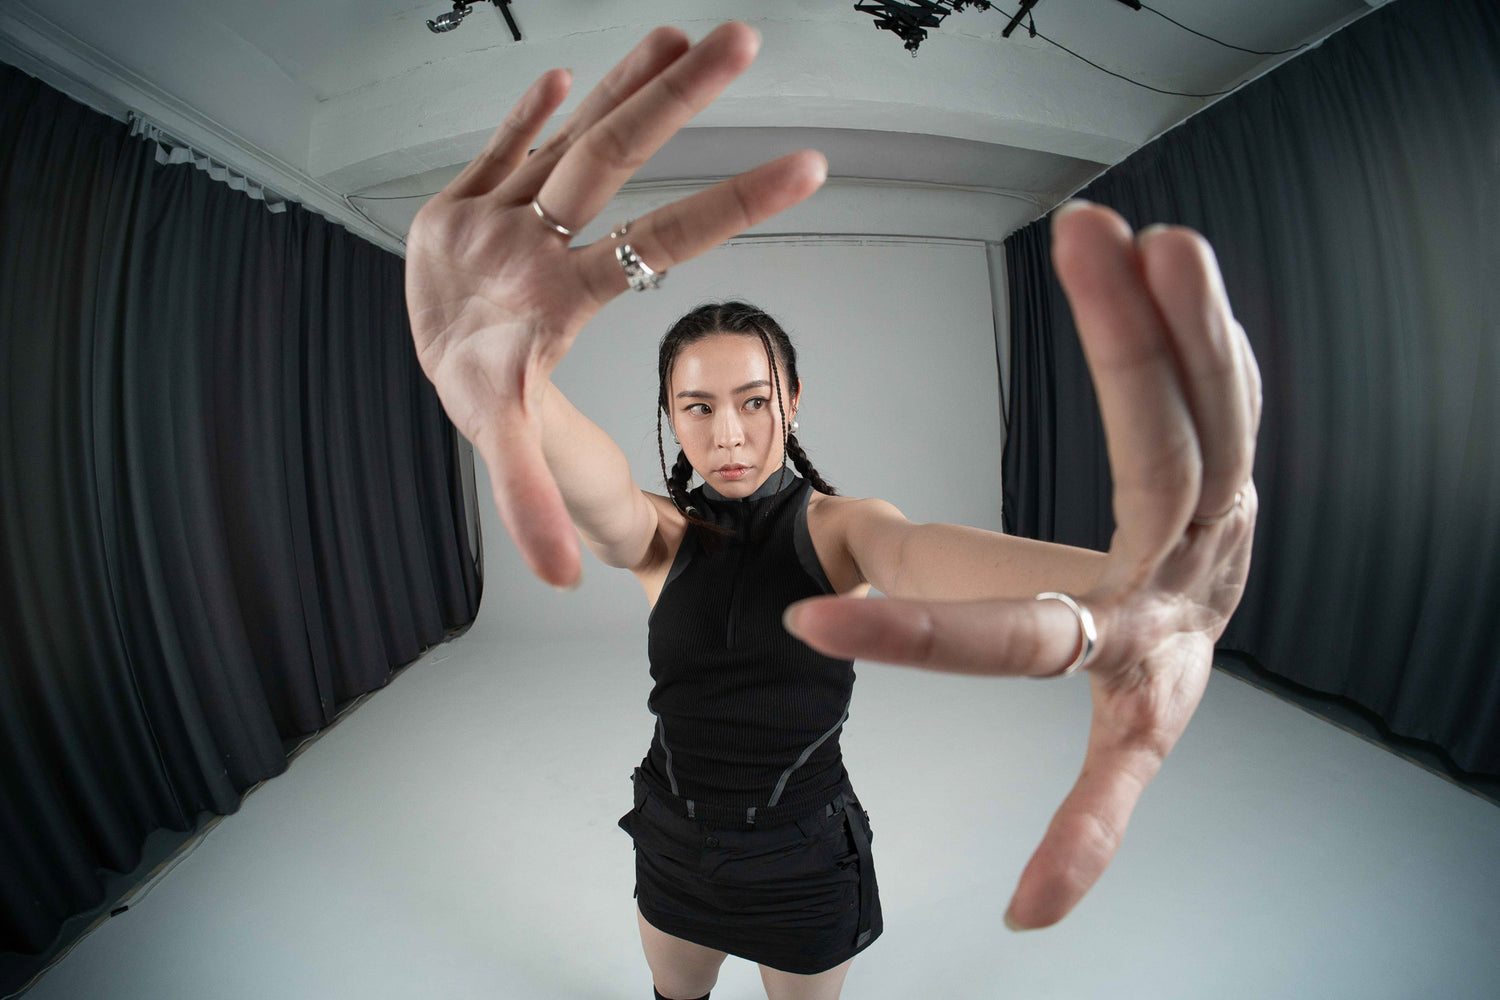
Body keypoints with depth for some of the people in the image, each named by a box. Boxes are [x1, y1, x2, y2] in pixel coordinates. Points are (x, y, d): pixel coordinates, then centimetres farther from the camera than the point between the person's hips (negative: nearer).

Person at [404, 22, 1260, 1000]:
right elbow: (586, 482, -38)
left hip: (805, 859, -2)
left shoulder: (836, 522, -19)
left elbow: (914, 551, -43)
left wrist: (1112, 597, -66)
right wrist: (490, 369, -62)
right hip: (675, 842, 3)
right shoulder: (660, 532, -14)